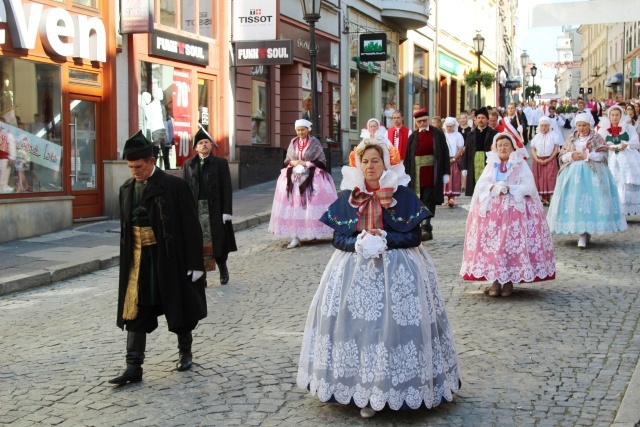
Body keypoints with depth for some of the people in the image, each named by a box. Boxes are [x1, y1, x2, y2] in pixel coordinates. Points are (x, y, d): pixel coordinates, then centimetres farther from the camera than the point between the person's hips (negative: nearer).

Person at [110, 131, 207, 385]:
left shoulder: (174, 186, -12)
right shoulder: (127, 189, 5)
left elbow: (190, 227, -11)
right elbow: (125, 227, 13)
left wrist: (194, 264, -13)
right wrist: (126, 260, 11)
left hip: (170, 259, -4)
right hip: (138, 260, 5)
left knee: (179, 310, 11)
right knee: (135, 313, 2)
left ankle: (185, 353, 32)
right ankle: (134, 368, 7)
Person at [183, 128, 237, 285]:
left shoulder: (221, 163, 2)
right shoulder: (188, 164, 8)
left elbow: (226, 188, -2)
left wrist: (227, 211, -8)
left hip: (215, 209, -1)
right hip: (195, 210, 1)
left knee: (218, 241, 6)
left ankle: (223, 268, 28)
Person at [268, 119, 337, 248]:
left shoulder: (315, 143, -2)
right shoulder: (293, 143, 11)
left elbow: (322, 161, -5)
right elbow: (287, 160, 17)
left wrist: (306, 163, -13)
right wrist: (293, 163, -5)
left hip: (313, 178, -3)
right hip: (294, 178, 3)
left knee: (313, 205, -6)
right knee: (294, 206, -5)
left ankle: (316, 233, 9)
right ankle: (295, 237, -7)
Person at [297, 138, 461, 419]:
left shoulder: (403, 196, -1)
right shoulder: (348, 197, 6)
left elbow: (414, 236, -5)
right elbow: (338, 238, 3)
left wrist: (384, 240, -17)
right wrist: (359, 242, -16)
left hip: (397, 269, -2)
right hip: (355, 269, 2)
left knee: (394, 322, -7)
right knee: (358, 323, -3)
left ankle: (393, 388, 6)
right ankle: (363, 390, 5)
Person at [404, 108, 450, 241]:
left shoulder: (437, 134, 2)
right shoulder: (413, 137, 9)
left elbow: (444, 154, 1)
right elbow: (407, 157, 8)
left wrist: (445, 173, -4)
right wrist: (407, 175, 1)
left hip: (432, 174, -3)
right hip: (417, 174, 3)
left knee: (429, 201, -6)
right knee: (420, 202, 7)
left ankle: (426, 228, -10)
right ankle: (427, 230, 18)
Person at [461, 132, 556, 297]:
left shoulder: (521, 165, 4)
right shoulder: (491, 165, 15)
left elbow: (529, 187, -7)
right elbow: (480, 185, 4)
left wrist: (509, 188, -15)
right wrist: (493, 188, -14)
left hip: (516, 209, -3)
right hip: (491, 208, 3)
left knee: (513, 243, -9)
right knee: (492, 241, -6)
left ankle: (509, 281, 1)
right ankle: (495, 280, 2)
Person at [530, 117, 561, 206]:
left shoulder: (553, 136, -3)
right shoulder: (536, 137, 8)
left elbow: (556, 149, -7)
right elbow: (533, 149, 6)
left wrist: (548, 160, -13)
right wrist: (537, 159, -10)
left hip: (550, 160, -3)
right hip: (538, 161, 3)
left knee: (549, 178, -9)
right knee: (540, 178, 4)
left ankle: (548, 197, -5)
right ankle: (543, 197, 12)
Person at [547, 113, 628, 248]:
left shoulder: (597, 138, 3)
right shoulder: (571, 138, 14)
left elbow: (604, 154, -4)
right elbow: (562, 155, 13)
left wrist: (587, 155, -12)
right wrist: (571, 155, -7)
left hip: (592, 174, -3)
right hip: (573, 174, 4)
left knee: (591, 200, -12)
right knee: (575, 200, -4)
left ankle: (584, 234, -11)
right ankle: (583, 232, 4)